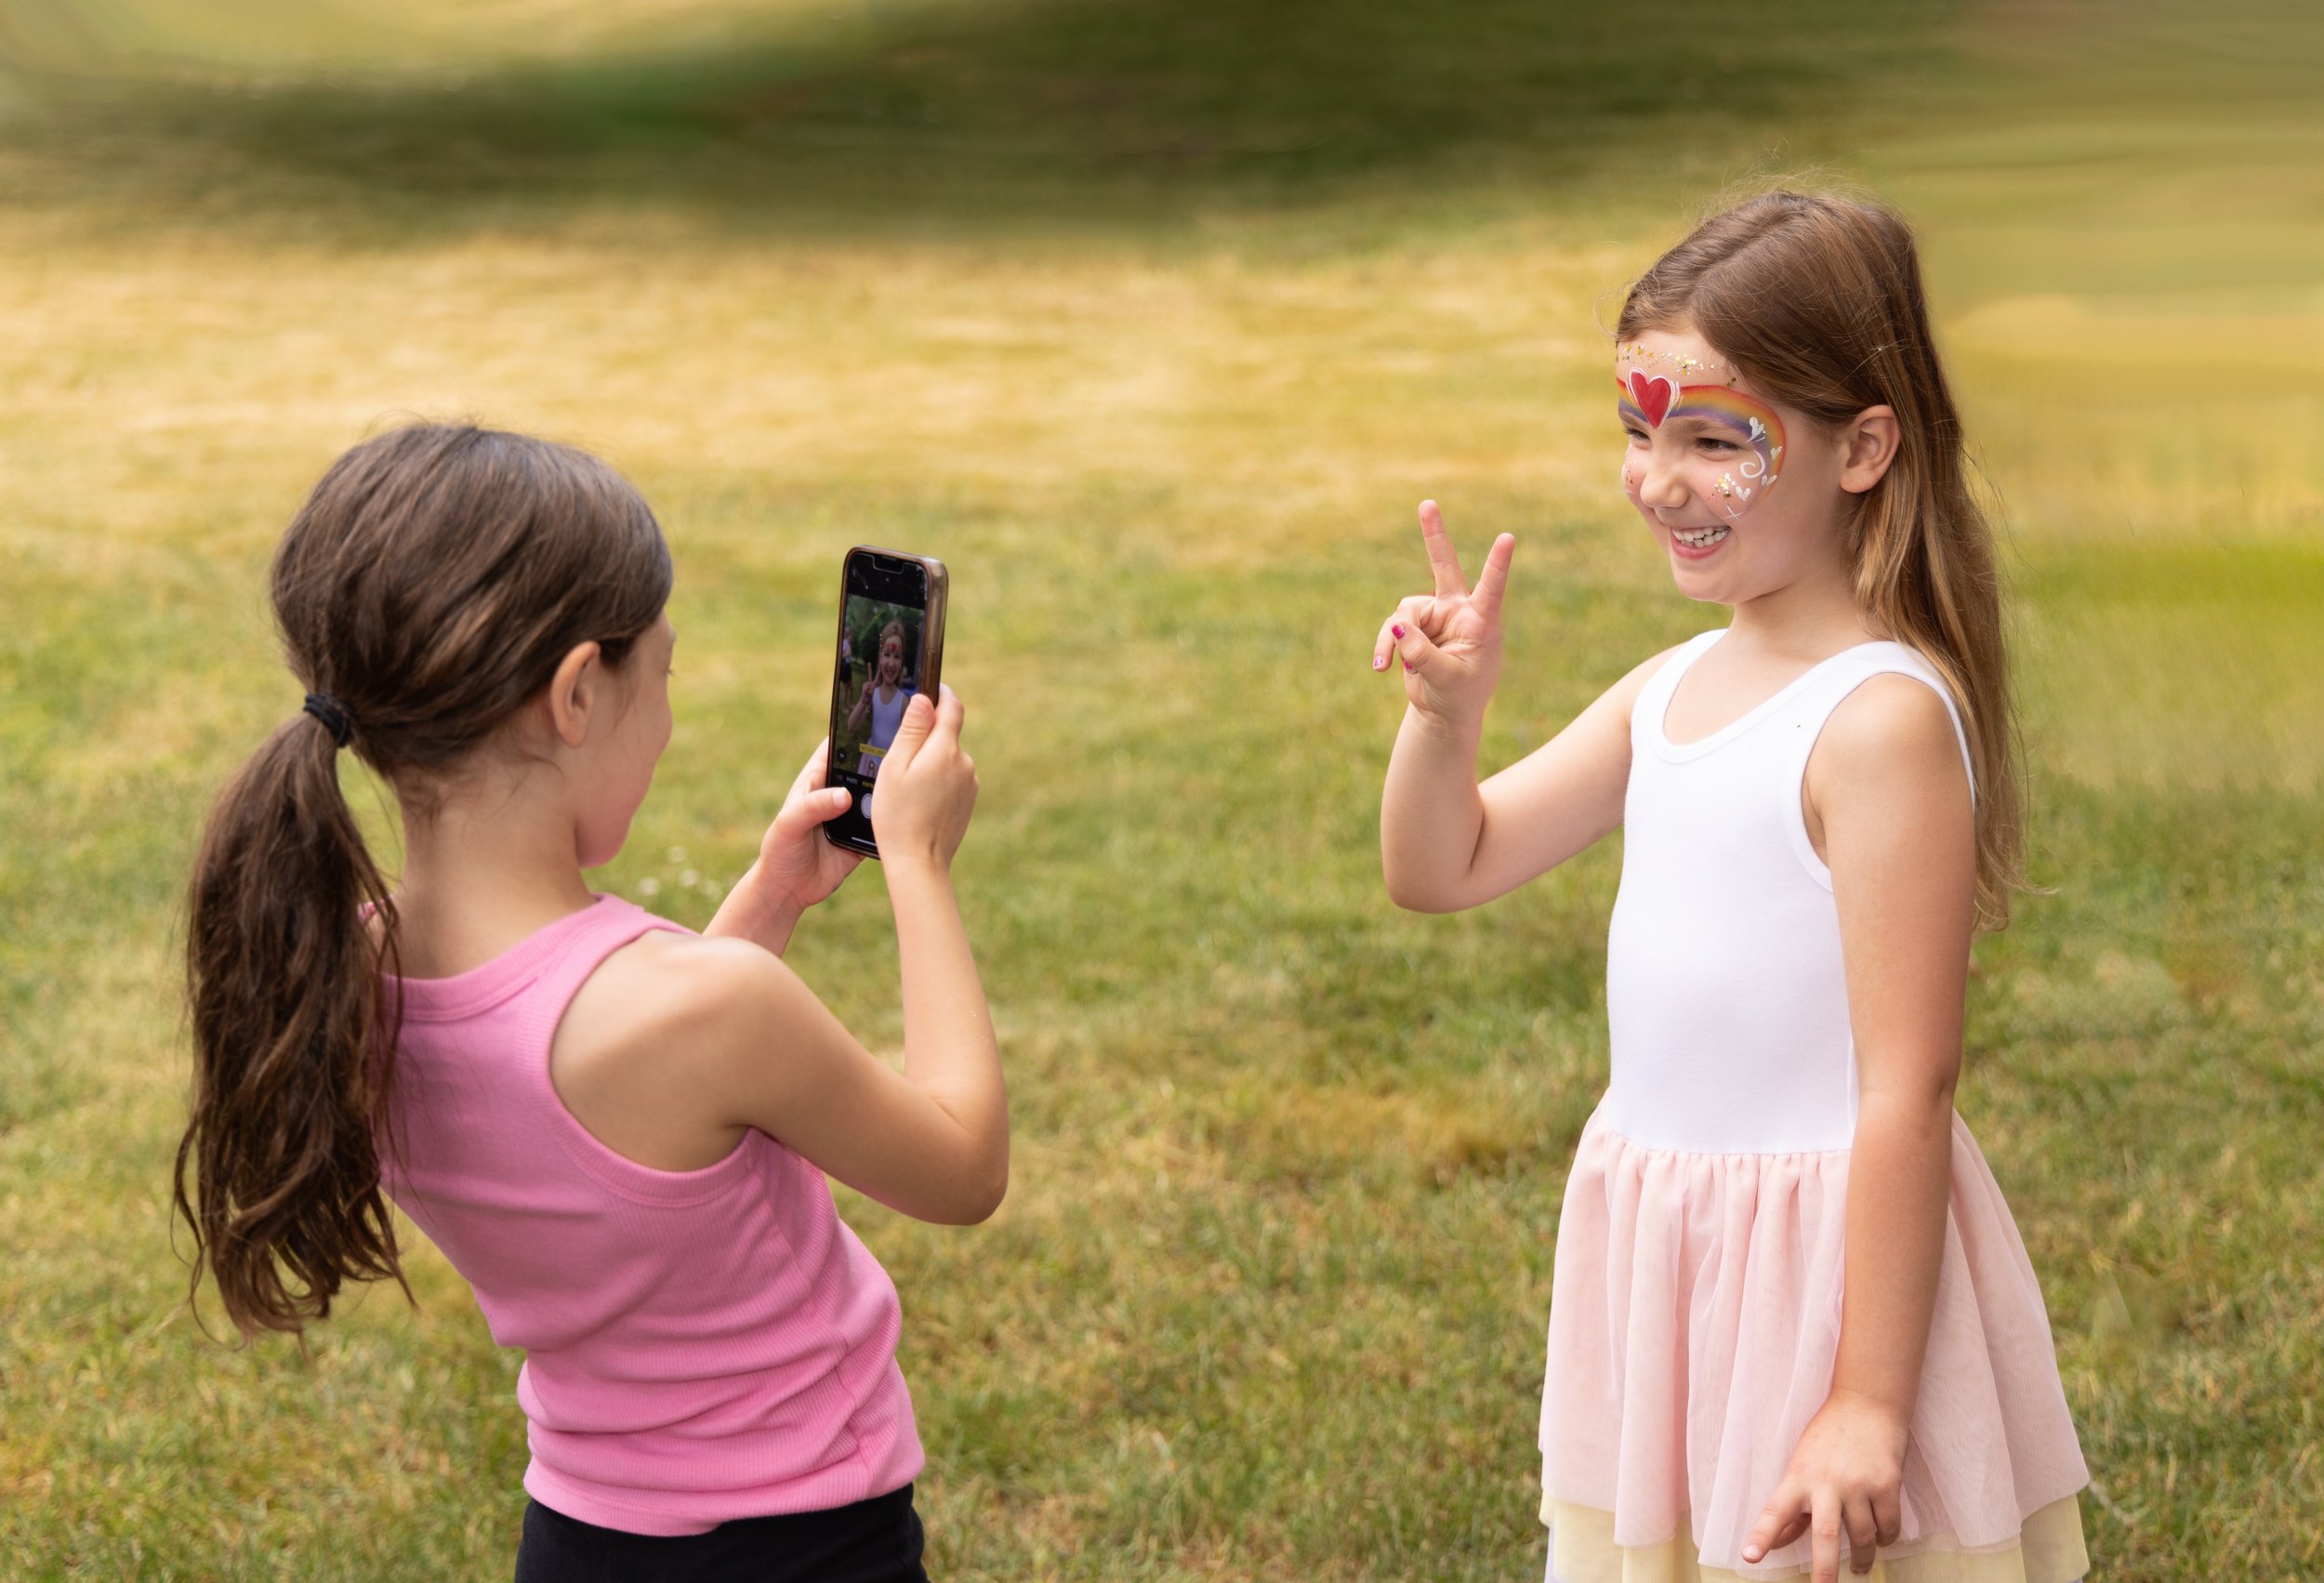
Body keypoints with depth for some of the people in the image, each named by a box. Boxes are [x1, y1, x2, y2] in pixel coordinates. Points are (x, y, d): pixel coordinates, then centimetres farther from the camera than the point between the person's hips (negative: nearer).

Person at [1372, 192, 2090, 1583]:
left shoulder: (1882, 717, -18)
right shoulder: (1674, 690, 7)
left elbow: (1909, 1088, -19)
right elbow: (1443, 870, 15)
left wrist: (1869, 1408, -20)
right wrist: (1446, 712, -5)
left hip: (1827, 1260, -8)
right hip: (1654, 1250, 8)